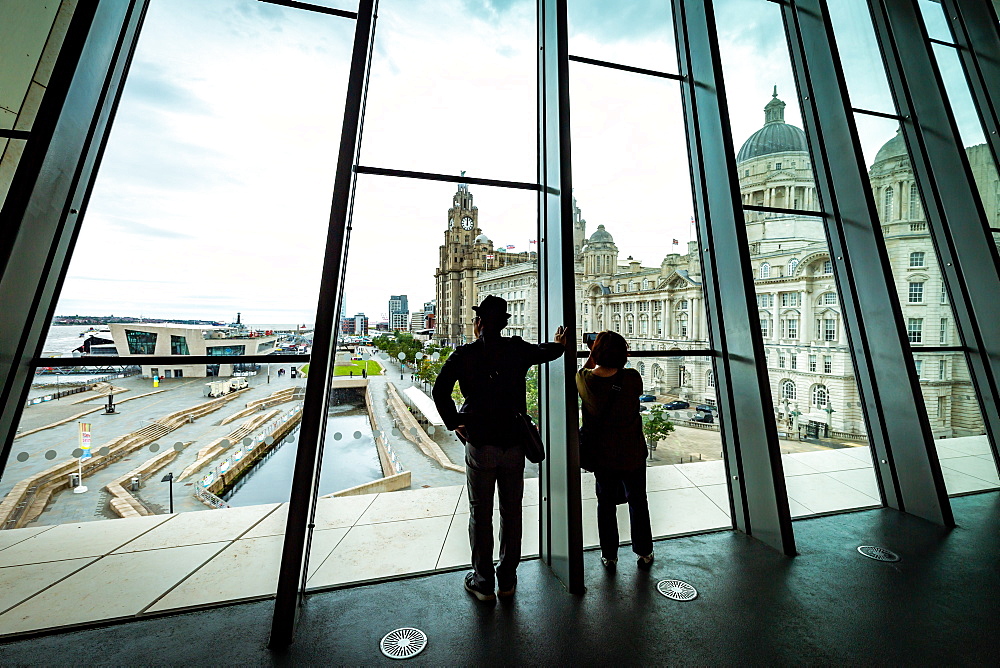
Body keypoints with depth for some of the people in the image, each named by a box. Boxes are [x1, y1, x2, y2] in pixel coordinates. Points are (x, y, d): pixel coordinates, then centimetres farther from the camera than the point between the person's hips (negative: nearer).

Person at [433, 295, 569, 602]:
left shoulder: (464, 354, -8)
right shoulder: (517, 349, -2)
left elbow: (439, 390, -15)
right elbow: (547, 352, 16)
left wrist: (455, 423, -3)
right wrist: (559, 344, 37)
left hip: (479, 444, -2)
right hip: (514, 444, 2)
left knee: (480, 514, 16)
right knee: (512, 512, 18)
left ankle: (483, 582, 32)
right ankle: (507, 579, 35)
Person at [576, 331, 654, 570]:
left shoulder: (584, 380, -19)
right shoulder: (632, 378, -22)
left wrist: (591, 358, 11)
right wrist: (618, 360, 5)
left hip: (601, 457, 1)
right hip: (632, 456, 0)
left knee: (606, 503, 21)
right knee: (638, 502, 24)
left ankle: (609, 556, 37)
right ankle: (644, 553, 43)